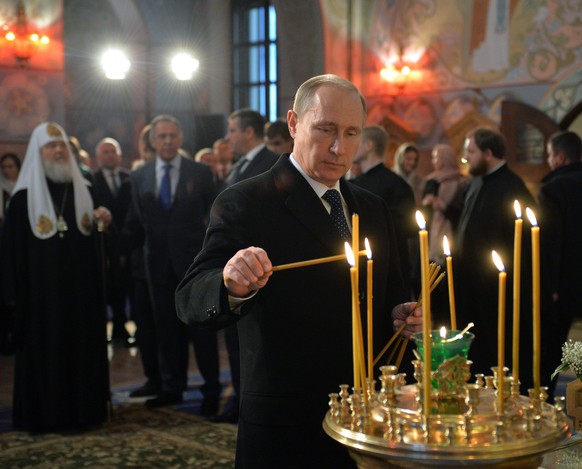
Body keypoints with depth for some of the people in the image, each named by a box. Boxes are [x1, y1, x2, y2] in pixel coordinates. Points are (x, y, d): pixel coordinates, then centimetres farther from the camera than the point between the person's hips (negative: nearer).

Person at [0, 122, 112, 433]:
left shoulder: (83, 190, 11)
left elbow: (95, 240, 16)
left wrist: (103, 224, -7)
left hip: (80, 288, 4)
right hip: (42, 290, -4)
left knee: (83, 347, 6)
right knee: (44, 351, -1)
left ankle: (84, 407, 16)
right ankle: (45, 414, 8)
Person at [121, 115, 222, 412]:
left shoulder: (200, 173, 0)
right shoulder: (139, 177, 7)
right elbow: (134, 222, 9)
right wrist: (119, 250, -2)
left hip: (194, 262, -3)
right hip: (159, 262, 3)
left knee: (202, 327, 1)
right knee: (165, 328, 10)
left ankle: (211, 390, 11)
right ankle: (172, 387, 22)